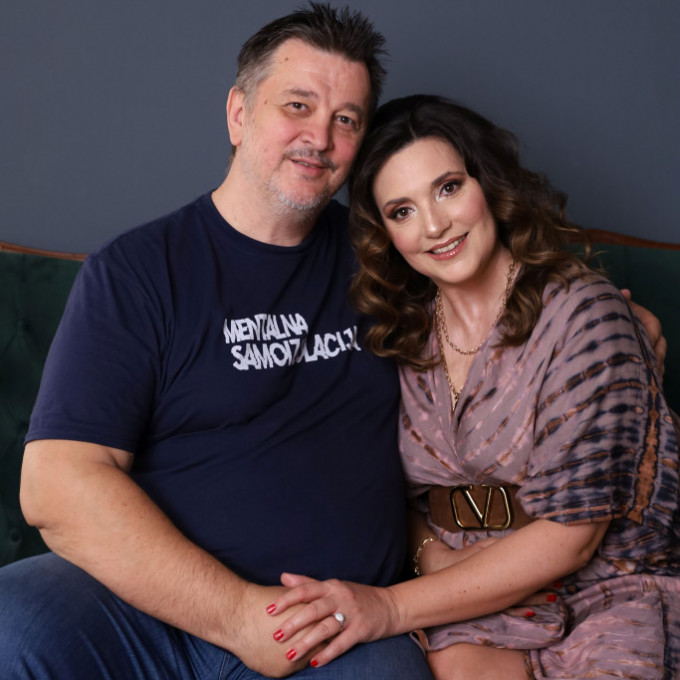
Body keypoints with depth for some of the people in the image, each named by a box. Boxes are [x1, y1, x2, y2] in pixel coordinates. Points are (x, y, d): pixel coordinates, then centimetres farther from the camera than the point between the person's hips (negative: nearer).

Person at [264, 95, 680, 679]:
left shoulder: (583, 312, -11)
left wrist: (393, 606, -19)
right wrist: (431, 553, -11)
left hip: (615, 585, -2)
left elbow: (570, 535, -15)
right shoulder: (399, 336, 5)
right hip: (469, 600, 2)